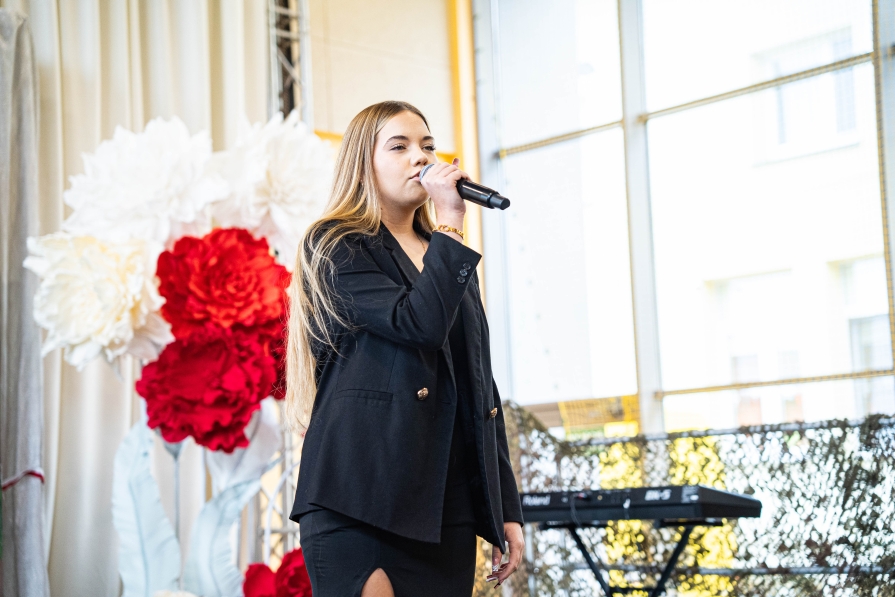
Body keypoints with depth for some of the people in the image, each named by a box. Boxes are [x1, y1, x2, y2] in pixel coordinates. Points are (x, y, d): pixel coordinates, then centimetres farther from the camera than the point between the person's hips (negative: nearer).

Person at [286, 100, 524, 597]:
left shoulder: (450, 259, 21)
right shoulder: (335, 246, 2)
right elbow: (419, 324, -16)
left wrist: (506, 509, 14)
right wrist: (450, 225, -9)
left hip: (448, 503, 6)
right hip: (361, 500, -6)